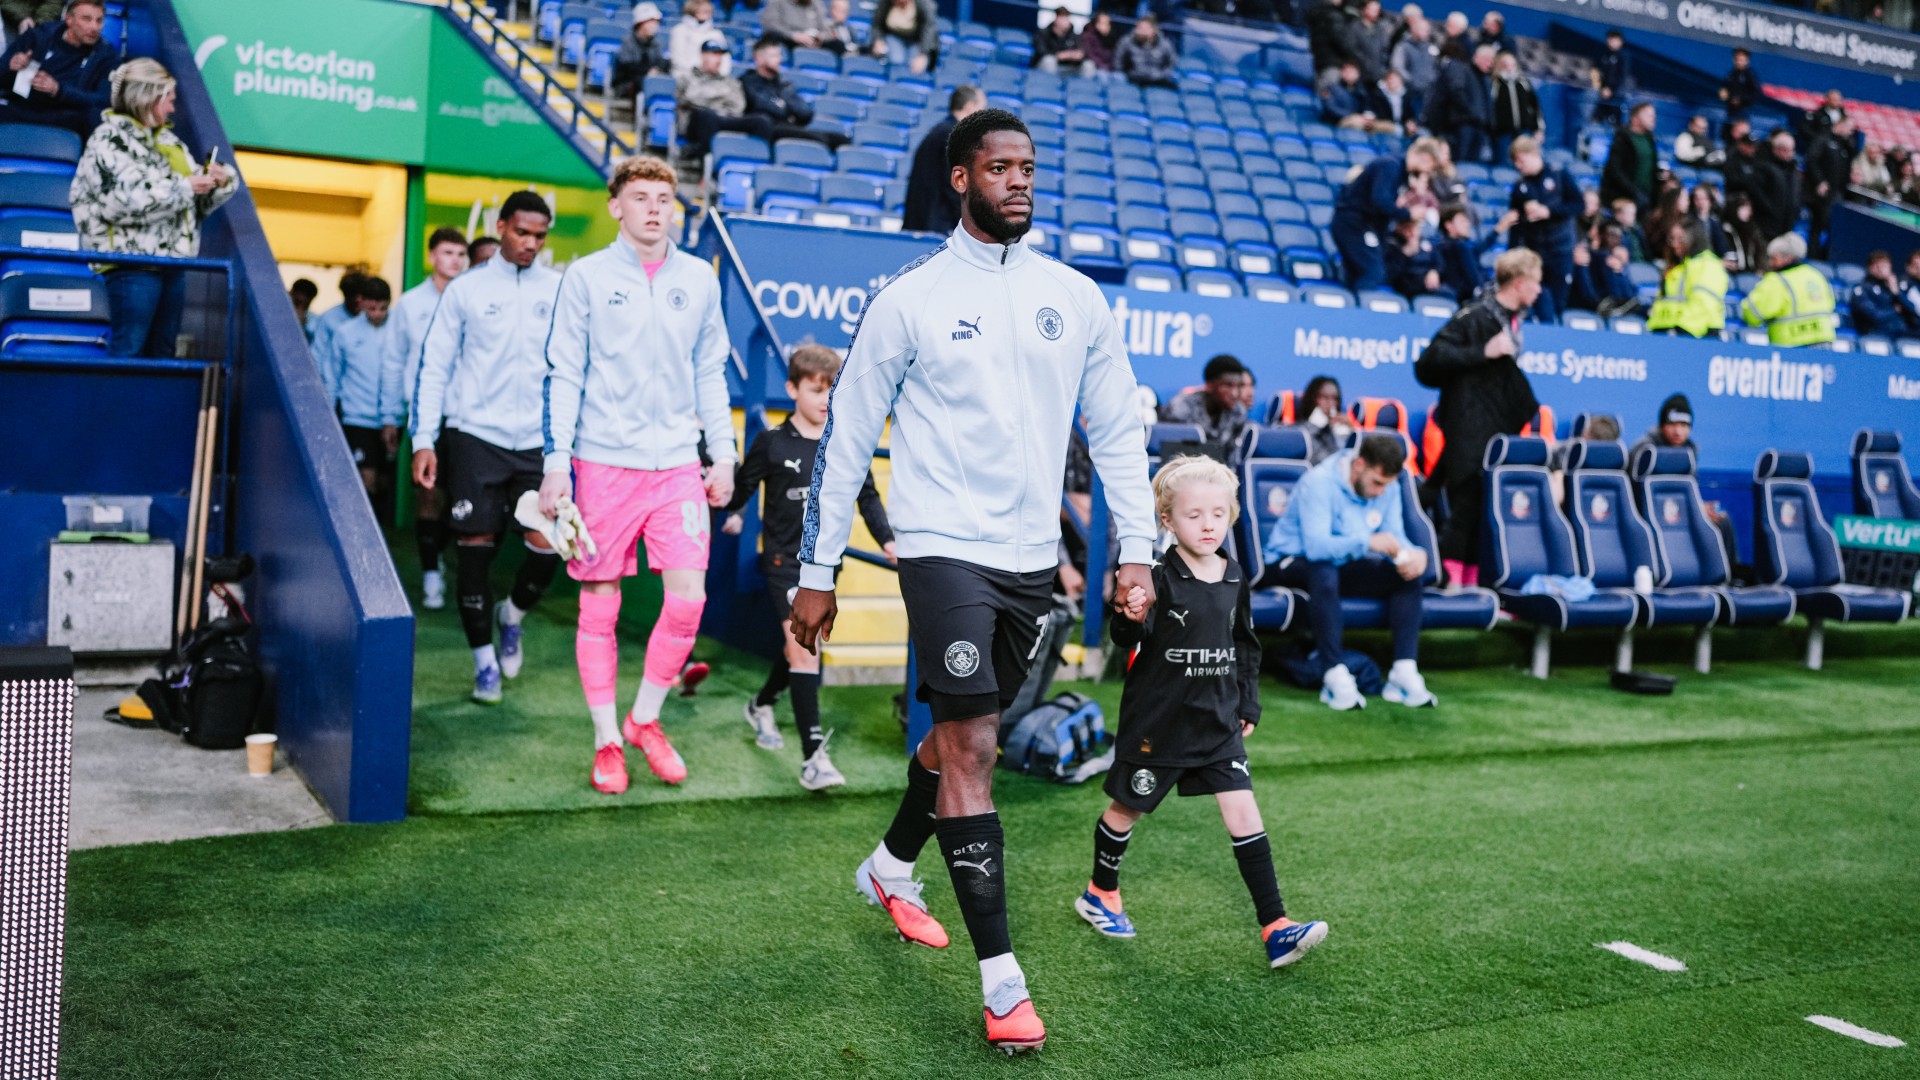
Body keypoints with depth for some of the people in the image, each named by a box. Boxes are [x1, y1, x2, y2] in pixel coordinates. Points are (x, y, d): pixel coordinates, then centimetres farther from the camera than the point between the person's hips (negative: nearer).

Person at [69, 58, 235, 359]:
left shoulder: (169, 140, 20)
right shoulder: (110, 139, -5)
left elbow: (199, 202, 23)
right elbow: (126, 199, -20)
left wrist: (220, 181, 1)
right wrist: (185, 186, -15)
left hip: (172, 261, 8)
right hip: (132, 260, -8)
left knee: (162, 351, 8)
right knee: (128, 350, -10)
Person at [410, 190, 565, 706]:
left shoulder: (561, 290, 5)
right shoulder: (466, 288, 2)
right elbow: (434, 365, 4)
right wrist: (423, 439, -2)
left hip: (540, 440, 1)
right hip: (475, 435, -1)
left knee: (549, 544, -7)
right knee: (475, 545, 1)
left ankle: (512, 615, 25)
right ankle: (484, 659, 16)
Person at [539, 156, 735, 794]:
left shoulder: (699, 279, 10)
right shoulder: (587, 276, 1)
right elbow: (563, 375, 0)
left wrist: (723, 454, 11)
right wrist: (556, 464, -6)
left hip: (677, 463, 2)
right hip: (603, 462, -2)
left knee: (688, 599, -6)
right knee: (599, 606, 3)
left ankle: (645, 719, 16)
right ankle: (607, 741, 16)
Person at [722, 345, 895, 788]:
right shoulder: (772, 443, -6)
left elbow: (867, 497, 7)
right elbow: (742, 486, 2)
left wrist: (887, 541, -1)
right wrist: (731, 514, -10)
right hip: (784, 560, -5)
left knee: (800, 649, 18)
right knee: (803, 648, -15)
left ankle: (761, 706, 47)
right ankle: (813, 756, -17)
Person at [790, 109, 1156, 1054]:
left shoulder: (1075, 297, 7)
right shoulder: (910, 299, -4)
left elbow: (1116, 428, 11)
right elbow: (846, 436, 0)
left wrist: (1135, 549, 3)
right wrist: (817, 573, 0)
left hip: (1032, 557, 5)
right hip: (943, 545, -5)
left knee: (965, 731, 17)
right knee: (970, 744, -11)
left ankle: (891, 867, 43)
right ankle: (1000, 977, -5)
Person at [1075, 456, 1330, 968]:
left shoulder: (1234, 579, 3)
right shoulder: (1160, 579, -16)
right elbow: (1129, 640, -25)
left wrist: (1248, 705, 13)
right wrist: (1132, 618, -45)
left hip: (1217, 723, 5)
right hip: (1157, 722, -4)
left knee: (1243, 812, -4)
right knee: (1127, 808, 14)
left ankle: (1275, 927, -3)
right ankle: (1100, 892, 37)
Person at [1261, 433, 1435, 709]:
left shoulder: (1388, 487, -2)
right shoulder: (1320, 482, -25)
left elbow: (1395, 536, -6)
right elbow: (1316, 545, -36)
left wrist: (1412, 553, -30)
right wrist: (1367, 541, -48)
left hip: (1343, 564, 7)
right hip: (1291, 562, -7)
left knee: (1408, 576, -13)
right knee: (1324, 571, -40)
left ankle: (1404, 673, -18)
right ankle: (1335, 677, -38)